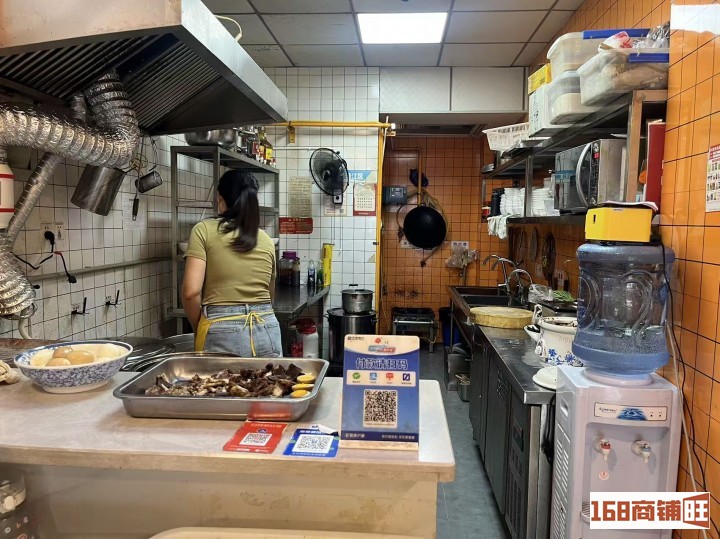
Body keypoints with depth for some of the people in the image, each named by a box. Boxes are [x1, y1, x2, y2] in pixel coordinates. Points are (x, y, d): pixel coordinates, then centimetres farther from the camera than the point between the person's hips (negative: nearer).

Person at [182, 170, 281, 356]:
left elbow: (191, 291, -9)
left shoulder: (204, 230, -1)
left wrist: (198, 329, 7)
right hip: (267, 331, 4)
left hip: (223, 334, -3)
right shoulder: (266, 240, 11)